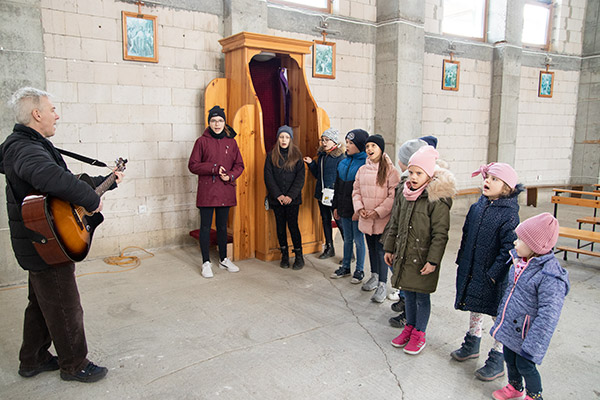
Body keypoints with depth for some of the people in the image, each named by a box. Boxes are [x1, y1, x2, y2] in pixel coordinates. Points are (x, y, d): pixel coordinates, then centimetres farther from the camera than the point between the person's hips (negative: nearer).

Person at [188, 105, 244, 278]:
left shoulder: (231, 142, 7)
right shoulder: (202, 141, -3)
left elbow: (239, 165, 9)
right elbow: (193, 165, -5)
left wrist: (230, 176, -10)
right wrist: (214, 168, -16)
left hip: (225, 191, 3)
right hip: (206, 191, -3)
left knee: (222, 226, 14)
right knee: (206, 226, 3)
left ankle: (224, 260, 27)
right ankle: (206, 262, 15)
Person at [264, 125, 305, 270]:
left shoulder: (296, 155, 2)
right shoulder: (271, 156, 4)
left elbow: (300, 178, -3)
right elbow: (268, 177, -1)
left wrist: (291, 195, -13)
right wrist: (278, 195, -11)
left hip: (292, 198, -2)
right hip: (277, 198, 2)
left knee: (293, 225, -1)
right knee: (280, 226, 8)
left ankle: (299, 256, 10)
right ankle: (284, 255, 19)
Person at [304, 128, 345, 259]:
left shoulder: (339, 157, -11)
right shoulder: (321, 155, 11)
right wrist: (311, 163, 5)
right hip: (322, 194, 8)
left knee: (340, 222, -3)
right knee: (325, 220, 16)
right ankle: (329, 248, 30)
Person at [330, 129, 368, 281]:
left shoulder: (365, 163, -12)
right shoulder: (343, 163, 9)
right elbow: (337, 186, 14)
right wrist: (335, 206, 11)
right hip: (344, 208, 6)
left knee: (358, 240, 5)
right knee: (347, 239, 17)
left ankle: (359, 270, 19)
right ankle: (345, 267, 29)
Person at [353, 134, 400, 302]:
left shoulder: (390, 170, -9)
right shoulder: (362, 170, 8)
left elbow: (393, 196, -13)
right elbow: (356, 191, 12)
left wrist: (378, 212, -17)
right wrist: (359, 208, -5)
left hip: (382, 219, -6)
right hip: (366, 218, 6)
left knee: (381, 250, -4)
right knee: (371, 248, 19)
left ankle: (382, 286, 6)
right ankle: (374, 276, 37)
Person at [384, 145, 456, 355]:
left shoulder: (437, 200, -17)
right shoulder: (404, 195, 4)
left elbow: (440, 234, -16)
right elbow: (394, 224, 13)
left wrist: (433, 260, -17)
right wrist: (389, 248, 14)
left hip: (423, 258, -6)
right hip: (404, 255, 6)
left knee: (421, 296, 8)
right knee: (408, 293, 18)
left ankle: (419, 333, 26)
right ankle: (410, 326, 37)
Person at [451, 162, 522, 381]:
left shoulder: (509, 215, -18)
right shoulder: (477, 207, 1)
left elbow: (508, 249, -19)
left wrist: (494, 274, -19)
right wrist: (462, 261, 11)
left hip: (494, 275, -7)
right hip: (471, 270, 7)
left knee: (499, 315, 8)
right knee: (474, 307, 22)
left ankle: (497, 360, 23)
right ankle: (472, 344, 42)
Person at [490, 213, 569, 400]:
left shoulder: (550, 277, -28)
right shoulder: (519, 261, -2)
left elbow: (548, 316, -25)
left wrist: (532, 345, -24)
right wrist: (501, 319, 22)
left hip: (525, 331, -7)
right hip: (509, 326, 8)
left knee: (524, 365, 10)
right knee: (509, 358, 23)